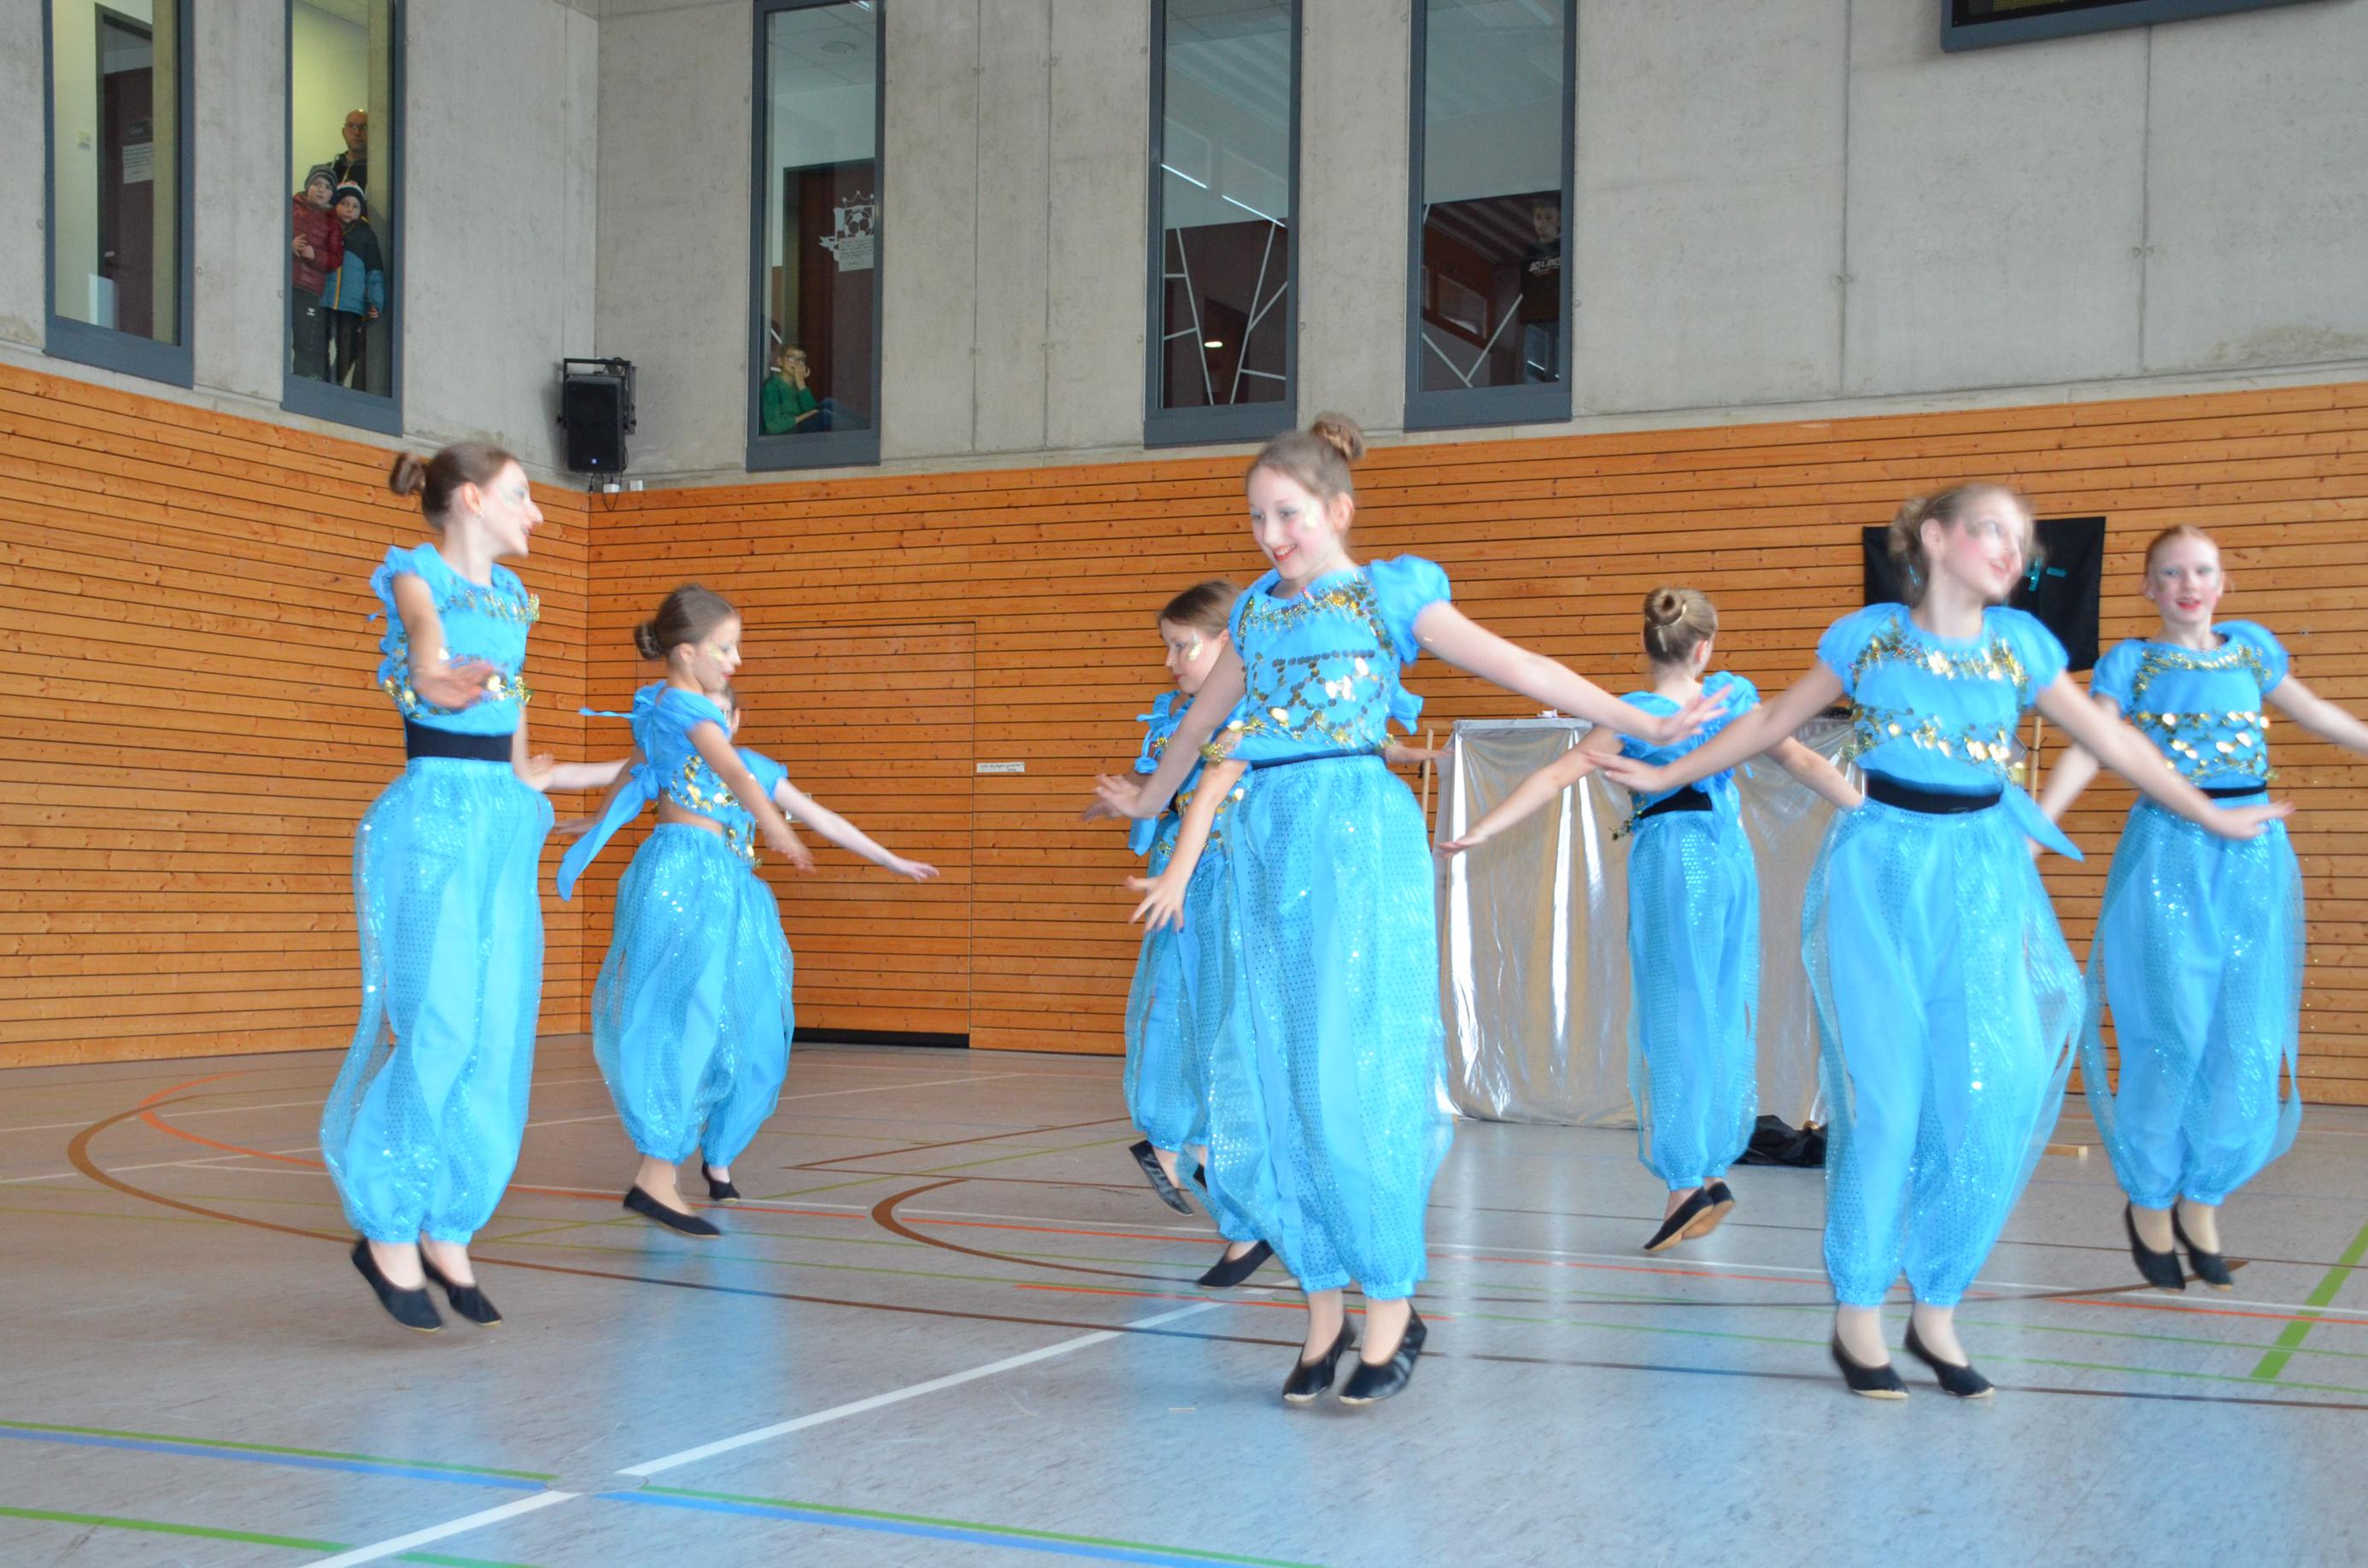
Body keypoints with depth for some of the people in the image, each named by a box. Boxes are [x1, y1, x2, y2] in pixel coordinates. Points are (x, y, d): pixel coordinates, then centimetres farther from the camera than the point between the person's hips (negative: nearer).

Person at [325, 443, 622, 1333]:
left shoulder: (509, 596, 18)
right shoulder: (416, 578, -2)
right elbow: (425, 636, -29)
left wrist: (609, 773, 37)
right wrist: (439, 678, -51)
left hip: (505, 825, 7)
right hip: (433, 819, -7)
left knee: (497, 1034, 4)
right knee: (431, 1028, -8)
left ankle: (447, 1229, 13)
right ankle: (388, 1231, 5)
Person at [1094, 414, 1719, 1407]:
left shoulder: (1386, 594, 2)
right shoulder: (1258, 611, 18)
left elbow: (1514, 667, -3)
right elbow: (1204, 719, 33)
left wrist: (1643, 725, -8)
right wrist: (1151, 799, 45)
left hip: (1356, 838, -5)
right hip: (1265, 839, 5)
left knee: (1354, 1074, -9)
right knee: (1285, 1081, 3)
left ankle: (1393, 1306, 2)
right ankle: (1325, 1308, 11)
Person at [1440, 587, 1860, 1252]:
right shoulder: (1731, 695, 1)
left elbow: (1555, 777, -14)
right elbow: (1802, 762, 4)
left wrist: (1482, 831, -14)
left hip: (1670, 861, -4)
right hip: (1731, 859, 4)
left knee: (1676, 1020, 1)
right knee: (1724, 1016, 11)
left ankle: (1687, 1180, -2)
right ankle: (1712, 1171, 16)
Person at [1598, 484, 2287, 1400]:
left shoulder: (2019, 643, 7)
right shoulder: (1870, 634, 2)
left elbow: (2111, 741, 16)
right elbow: (1773, 723, 12)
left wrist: (2213, 817, 19)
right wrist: (1667, 775, 12)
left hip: (1982, 879, 3)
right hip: (1879, 874, -2)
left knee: (1994, 1094, -4)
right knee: (1883, 1094, -4)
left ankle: (1937, 1312, 11)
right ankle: (1857, 1315, 9)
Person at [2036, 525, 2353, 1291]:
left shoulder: (2251, 648, 12)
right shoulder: (2132, 661, 0)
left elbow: (2314, 712, 25)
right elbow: (2086, 748, -12)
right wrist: (2036, 826, -27)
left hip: (2253, 854, 4)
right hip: (2169, 852, -4)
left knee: (2248, 1040, 2)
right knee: (2173, 1036, -4)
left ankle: (2201, 1199, 18)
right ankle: (2148, 1203, 13)